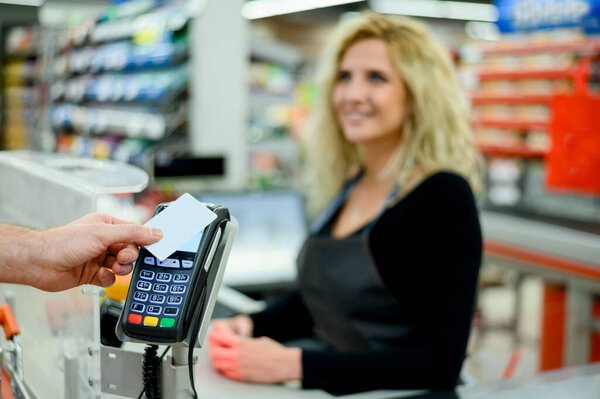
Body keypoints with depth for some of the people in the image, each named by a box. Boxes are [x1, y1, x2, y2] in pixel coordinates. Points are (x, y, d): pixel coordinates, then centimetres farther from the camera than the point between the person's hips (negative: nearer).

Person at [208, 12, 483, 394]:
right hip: (333, 391, 6)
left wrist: (292, 364, -23)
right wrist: (247, 326, -1)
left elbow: (442, 362, -18)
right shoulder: (348, 182, 7)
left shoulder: (444, 198, -14)